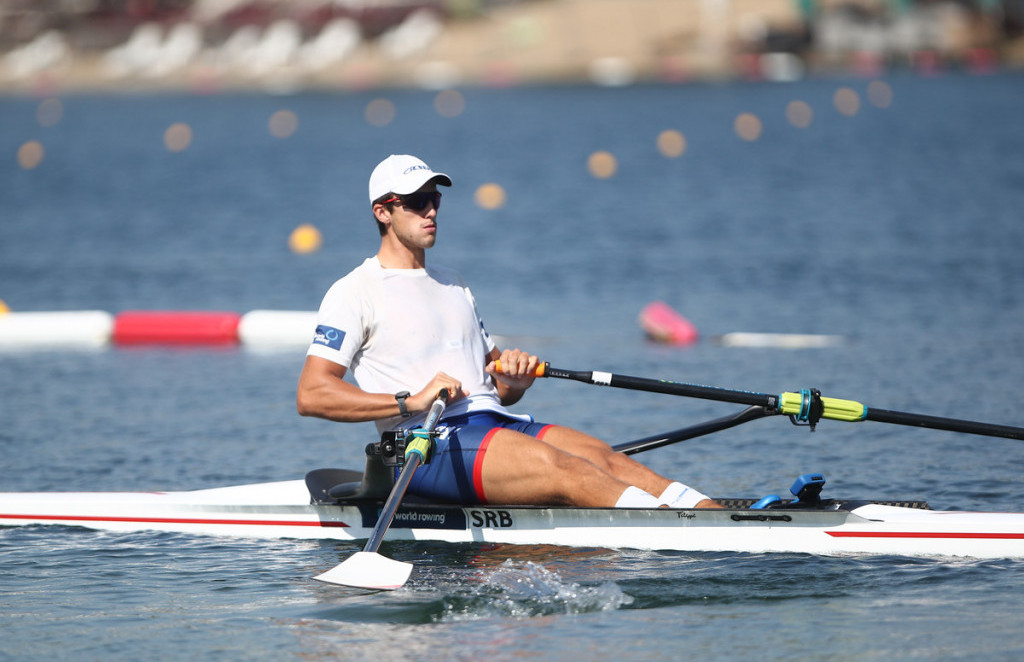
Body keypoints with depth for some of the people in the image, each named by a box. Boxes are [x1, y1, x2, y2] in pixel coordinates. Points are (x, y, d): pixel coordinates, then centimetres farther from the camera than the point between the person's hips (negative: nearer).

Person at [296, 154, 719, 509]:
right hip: (429, 441, -8)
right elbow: (311, 395, -8)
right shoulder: (355, 292, 4)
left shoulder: (452, 285, 27)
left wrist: (515, 375, 1)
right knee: (559, 468, -29)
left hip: (497, 425, 8)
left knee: (604, 458, -19)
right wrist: (410, 401, -16)